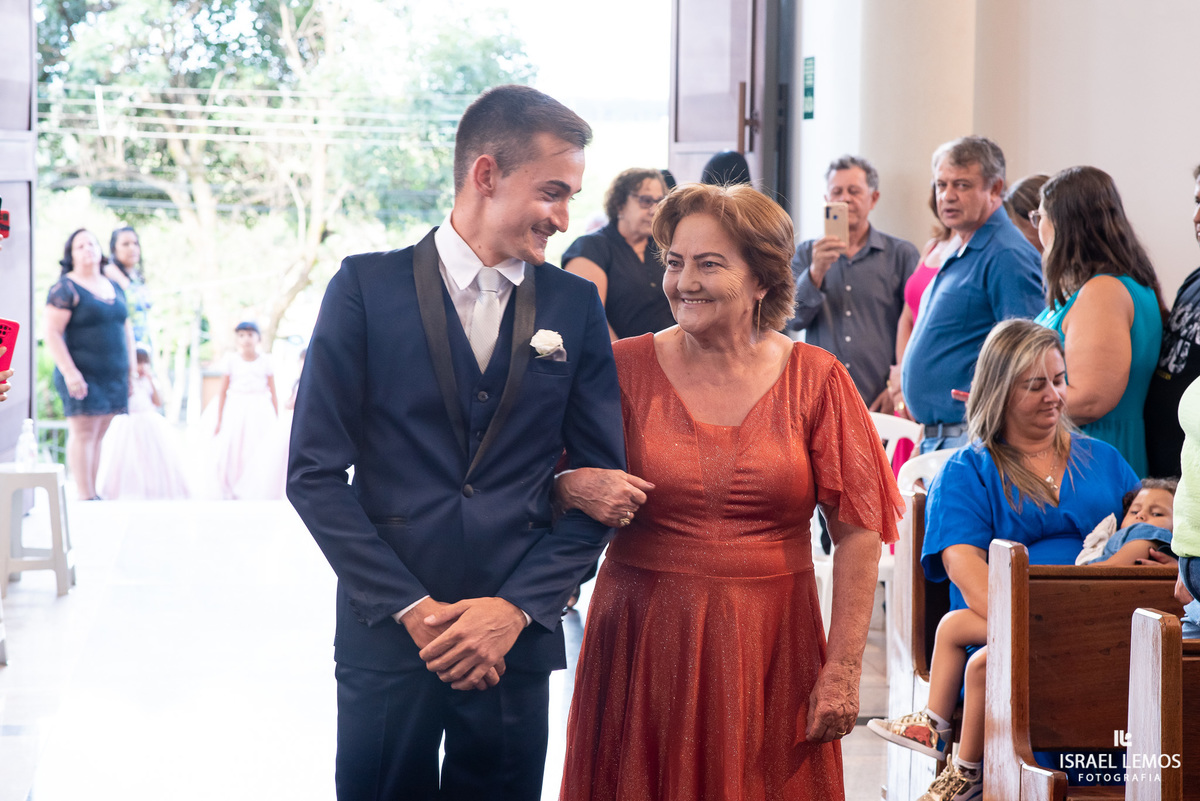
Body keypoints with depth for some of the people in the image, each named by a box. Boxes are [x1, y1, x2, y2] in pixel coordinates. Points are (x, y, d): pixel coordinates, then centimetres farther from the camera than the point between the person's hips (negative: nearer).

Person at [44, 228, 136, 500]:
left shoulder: (114, 288, 16)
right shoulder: (66, 289, -6)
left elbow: (126, 327, 25)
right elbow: (52, 334, -12)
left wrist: (131, 366, 18)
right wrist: (70, 373, -19)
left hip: (114, 376, 6)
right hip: (83, 376, -6)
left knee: (99, 435, 6)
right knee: (83, 434, -9)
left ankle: (94, 493, 9)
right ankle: (85, 497, -11)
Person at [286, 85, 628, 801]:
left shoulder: (576, 305, 5)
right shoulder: (367, 287, -2)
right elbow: (315, 473, -5)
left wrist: (517, 607, -7)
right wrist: (412, 608, -10)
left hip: (516, 639, 2)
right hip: (386, 634, -2)